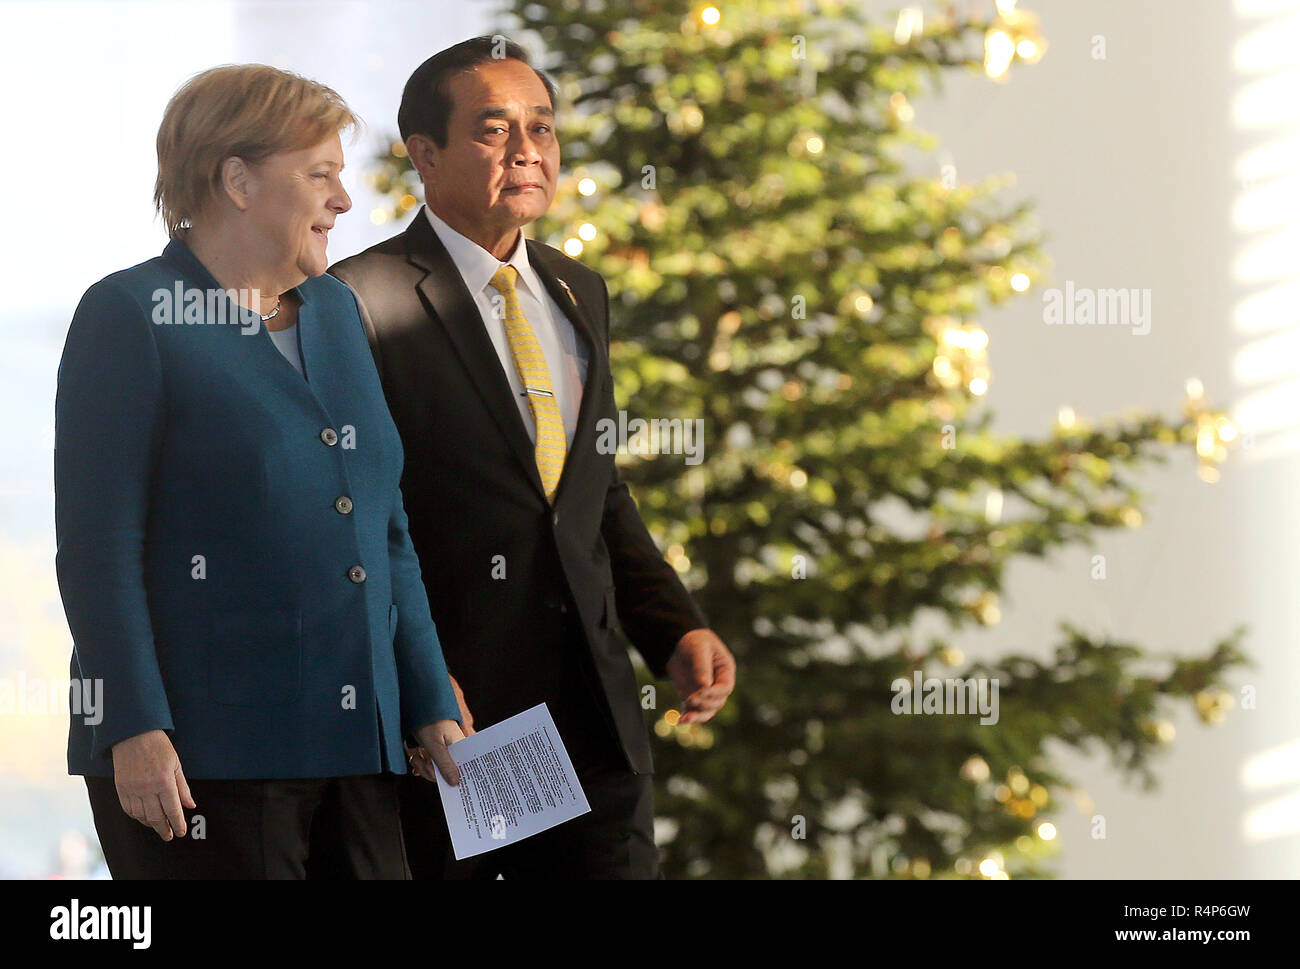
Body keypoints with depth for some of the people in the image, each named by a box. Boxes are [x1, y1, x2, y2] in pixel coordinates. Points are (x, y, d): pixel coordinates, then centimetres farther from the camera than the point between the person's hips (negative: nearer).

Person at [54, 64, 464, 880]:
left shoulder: (334, 310, 17)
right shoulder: (132, 316, -4)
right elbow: (99, 547, -10)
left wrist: (433, 707, 14)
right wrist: (136, 732, -17)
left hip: (356, 750, 7)